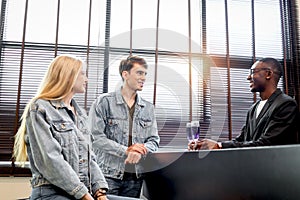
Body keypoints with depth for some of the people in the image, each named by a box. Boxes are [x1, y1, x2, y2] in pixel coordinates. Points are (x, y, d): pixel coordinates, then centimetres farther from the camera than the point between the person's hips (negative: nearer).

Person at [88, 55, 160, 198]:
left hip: (135, 176, 4)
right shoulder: (104, 102, -3)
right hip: (109, 174, -4)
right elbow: (95, 137, -11)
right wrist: (126, 151, -17)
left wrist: (140, 152, -13)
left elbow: (154, 140, 8)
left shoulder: (148, 108, 11)